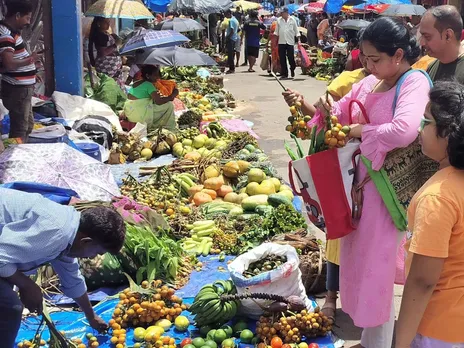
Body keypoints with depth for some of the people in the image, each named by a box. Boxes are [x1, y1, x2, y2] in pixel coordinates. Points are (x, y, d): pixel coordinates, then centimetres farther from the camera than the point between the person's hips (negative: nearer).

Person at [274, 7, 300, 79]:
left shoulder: (292, 20, 2)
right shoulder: (279, 20, 7)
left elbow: (296, 30, 5)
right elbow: (276, 31, 12)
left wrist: (298, 40, -1)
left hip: (290, 42, -2)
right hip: (281, 42, 2)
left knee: (291, 57, -3)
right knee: (282, 59, 0)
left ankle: (292, 69, 25)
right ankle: (284, 74, 7)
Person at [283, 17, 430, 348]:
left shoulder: (415, 83, -17)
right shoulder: (368, 83, 7)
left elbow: (404, 131, -34)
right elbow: (338, 113, 13)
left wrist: (360, 130, -21)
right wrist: (305, 105, -4)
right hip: (360, 180, 8)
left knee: (376, 264, 2)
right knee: (360, 258, 18)